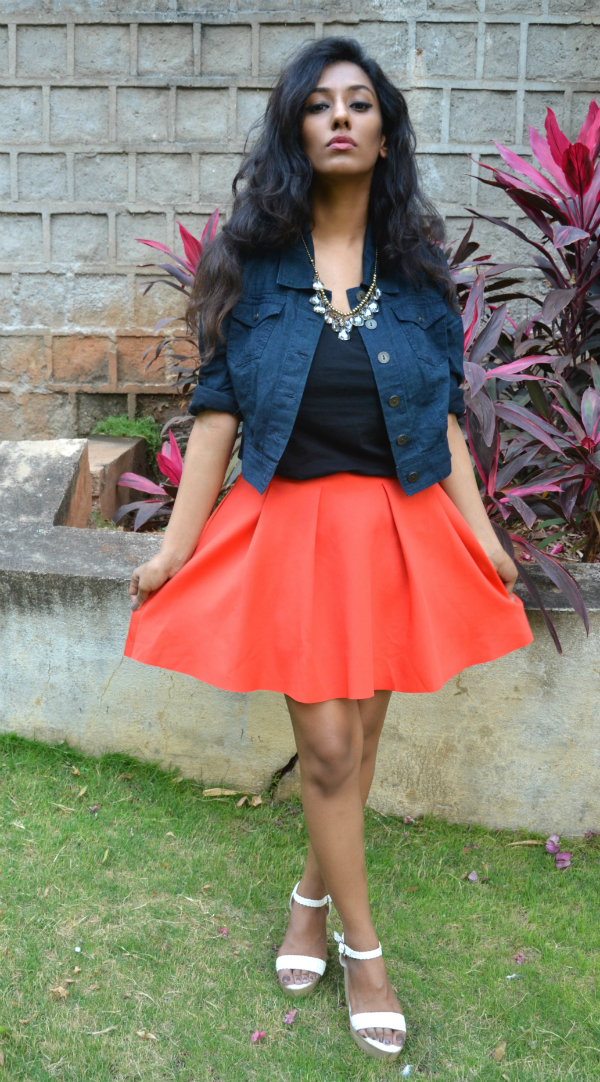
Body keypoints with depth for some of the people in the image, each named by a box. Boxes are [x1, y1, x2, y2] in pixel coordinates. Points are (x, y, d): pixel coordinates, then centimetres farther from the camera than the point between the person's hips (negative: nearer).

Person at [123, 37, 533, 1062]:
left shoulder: (415, 264, 4)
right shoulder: (252, 257, -1)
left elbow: (444, 410, 7)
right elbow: (218, 404, -2)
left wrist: (480, 532, 2)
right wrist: (177, 543, -4)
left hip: (398, 526, 2)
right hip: (289, 525, -2)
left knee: (357, 736, 11)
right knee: (328, 747, 0)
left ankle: (315, 891, 37)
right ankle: (363, 947, 21)